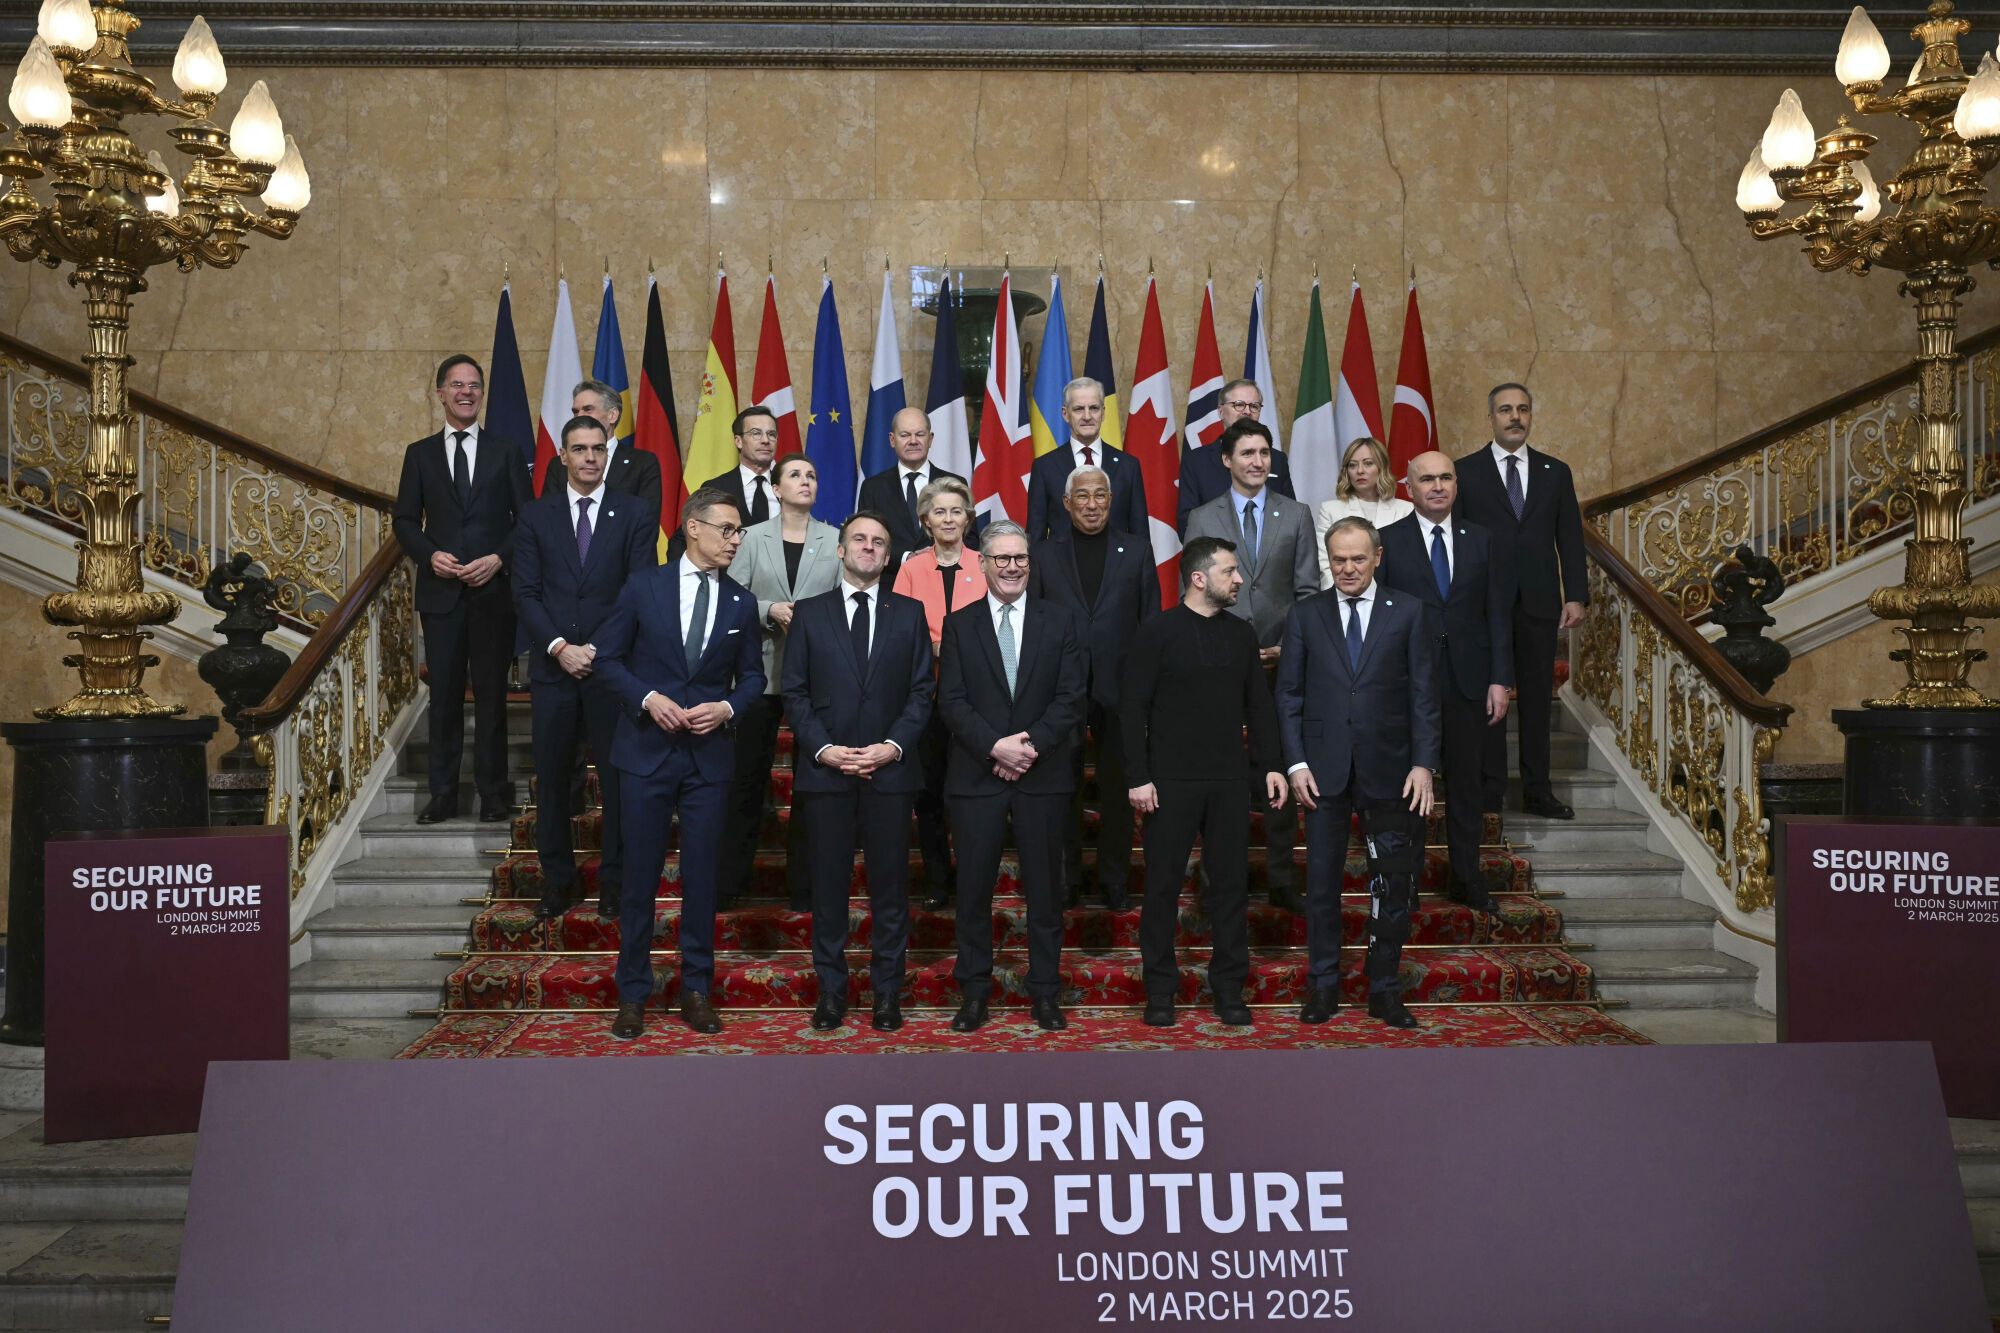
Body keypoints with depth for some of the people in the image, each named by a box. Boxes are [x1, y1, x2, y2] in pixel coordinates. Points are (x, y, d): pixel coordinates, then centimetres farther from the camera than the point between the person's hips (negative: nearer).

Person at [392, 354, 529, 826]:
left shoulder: (506, 450, 7)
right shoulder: (420, 454, 10)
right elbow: (405, 520, 8)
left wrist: (499, 558, -11)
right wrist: (430, 555, -10)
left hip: (494, 590, -1)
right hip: (441, 591, 1)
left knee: (491, 693, 3)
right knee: (444, 694, 4)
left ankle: (493, 792, 10)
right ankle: (443, 793, 11)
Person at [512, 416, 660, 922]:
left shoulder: (636, 514, 3)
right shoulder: (536, 516, 8)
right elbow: (525, 592, 3)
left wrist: (600, 649, -11)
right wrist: (560, 647, -10)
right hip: (553, 669, 2)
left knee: (618, 777, 3)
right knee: (550, 777, 7)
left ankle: (613, 879, 14)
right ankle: (556, 877, 19)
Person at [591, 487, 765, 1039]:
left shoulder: (742, 602, 5)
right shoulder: (644, 587, -1)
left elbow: (752, 676, 11)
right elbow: (608, 657, 1)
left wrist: (727, 708, -9)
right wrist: (648, 699, -14)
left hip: (710, 755, 2)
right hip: (646, 748, -2)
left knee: (702, 875, 5)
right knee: (639, 875, 4)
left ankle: (696, 990, 17)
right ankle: (633, 994, 15)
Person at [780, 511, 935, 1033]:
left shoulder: (909, 614, 9)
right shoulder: (808, 613, 8)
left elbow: (922, 692, 4)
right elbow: (795, 692, 4)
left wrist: (893, 746, -10)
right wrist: (822, 748, -9)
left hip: (890, 770, 0)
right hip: (825, 770, 0)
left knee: (890, 883, 3)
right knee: (829, 884, 4)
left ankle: (887, 990, 12)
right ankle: (831, 989, 13)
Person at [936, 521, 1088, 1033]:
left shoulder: (1060, 622, 6)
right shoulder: (959, 624, 6)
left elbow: (1071, 697, -1)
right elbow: (951, 700, -2)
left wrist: (1031, 745, -14)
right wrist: (995, 747, -15)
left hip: (1043, 775, 0)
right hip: (976, 775, 0)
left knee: (1044, 886, 5)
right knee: (974, 887, 4)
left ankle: (1046, 991, 15)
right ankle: (973, 990, 14)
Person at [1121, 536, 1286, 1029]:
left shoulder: (1242, 634, 9)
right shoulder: (1157, 632, -5)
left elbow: (1259, 705, 14)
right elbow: (1132, 708, -7)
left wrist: (1270, 764, 5)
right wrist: (1138, 777, -11)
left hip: (1230, 781, 4)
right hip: (1172, 782, -4)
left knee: (1231, 882, 7)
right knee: (1163, 883, 3)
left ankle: (1229, 987, 18)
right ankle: (1160, 989, 14)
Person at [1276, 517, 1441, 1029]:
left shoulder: (1407, 612, 3)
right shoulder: (1306, 615, 5)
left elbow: (1423, 693, 1)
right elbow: (1289, 694, 5)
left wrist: (1424, 763, -6)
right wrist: (1295, 763, -4)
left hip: (1388, 770, 0)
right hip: (1325, 770, 0)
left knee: (1393, 885, 4)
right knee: (1322, 881, 7)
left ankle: (1384, 989, 18)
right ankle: (1323, 984, 20)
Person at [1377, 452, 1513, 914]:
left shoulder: (1480, 539, 8)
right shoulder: (1388, 540, -1)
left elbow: (1498, 612, 6)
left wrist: (1500, 680, -2)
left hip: (1468, 681, 3)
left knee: (1466, 783, 10)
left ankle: (1467, 880, 21)